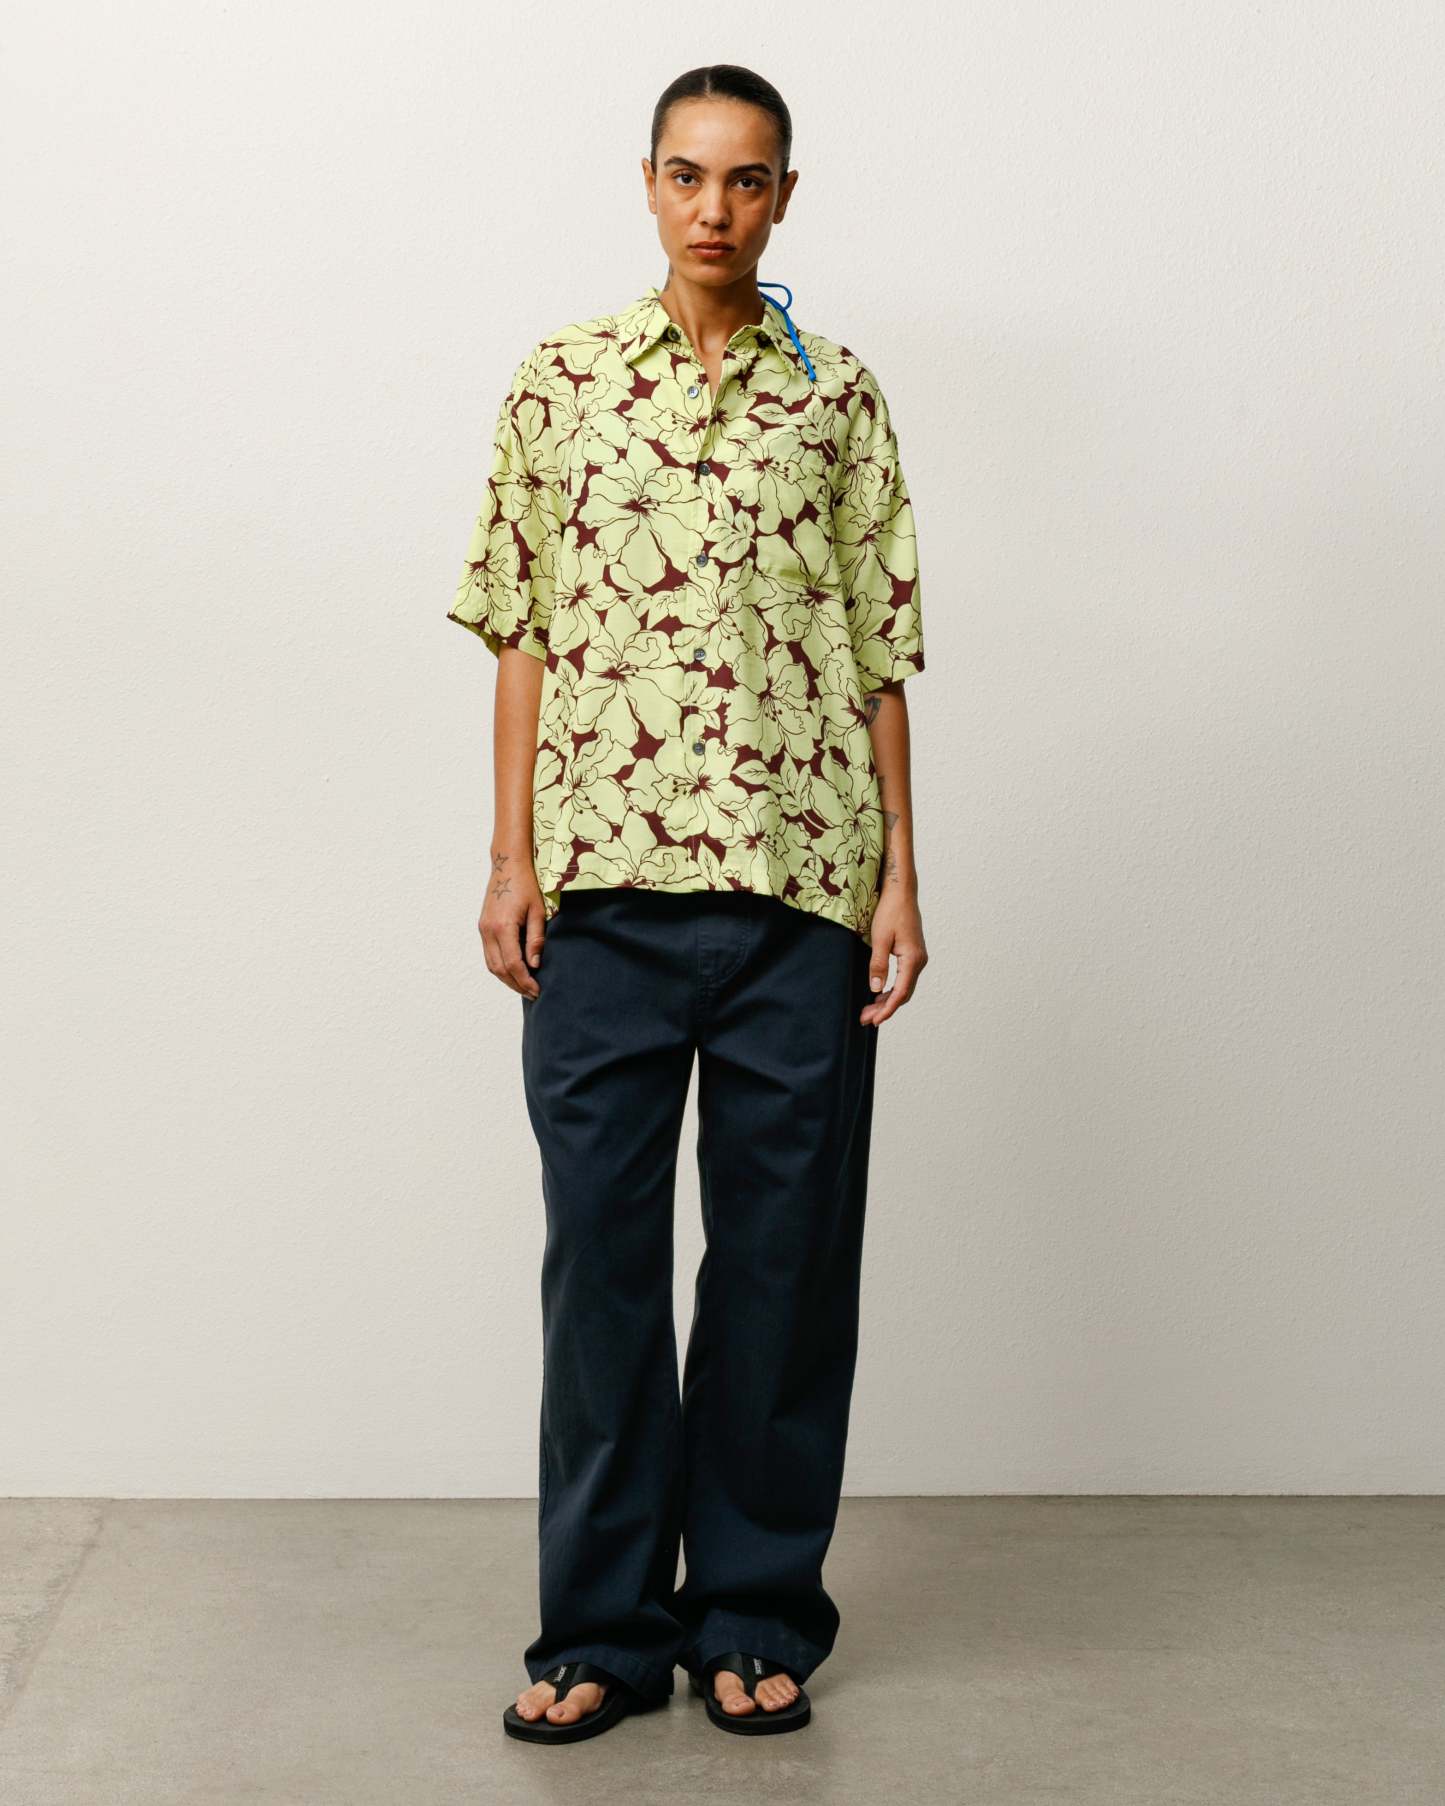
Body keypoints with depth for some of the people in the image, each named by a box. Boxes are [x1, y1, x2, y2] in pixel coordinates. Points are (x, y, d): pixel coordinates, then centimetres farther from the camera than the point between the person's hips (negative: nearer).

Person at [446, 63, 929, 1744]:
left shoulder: (838, 399, 8)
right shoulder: (560, 381, 8)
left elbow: (880, 655, 7)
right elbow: (523, 632, 6)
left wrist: (899, 876, 1)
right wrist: (511, 859, -1)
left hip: (802, 893, 0)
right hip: (604, 884, 0)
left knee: (786, 1255, 5)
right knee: (600, 1247, 4)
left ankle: (755, 1611, 19)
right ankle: (602, 1621, 16)